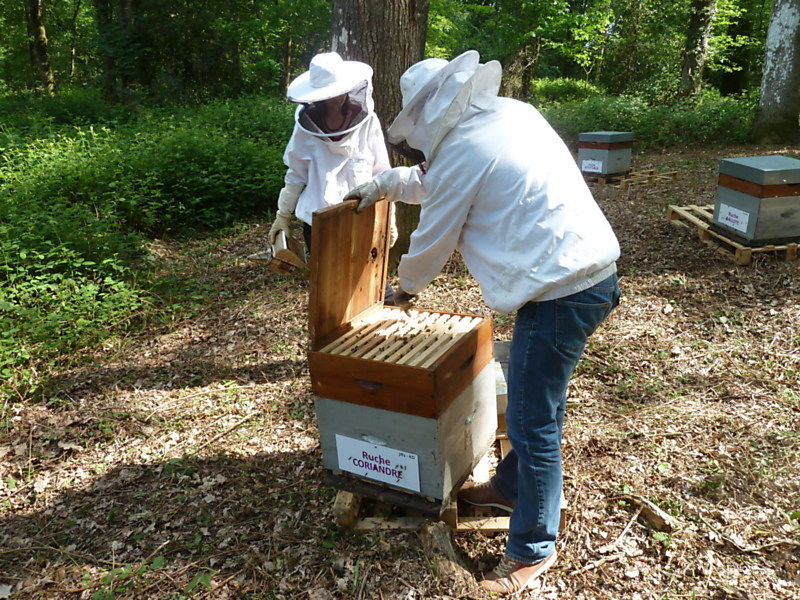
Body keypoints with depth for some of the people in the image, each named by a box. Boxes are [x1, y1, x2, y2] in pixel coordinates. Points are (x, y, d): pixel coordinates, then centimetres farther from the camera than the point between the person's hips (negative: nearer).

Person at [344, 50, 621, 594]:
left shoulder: (461, 150, -14)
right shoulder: (510, 113, 13)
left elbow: (433, 240, -2)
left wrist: (407, 286, 17)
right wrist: (387, 183, 28)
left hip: (560, 292, -10)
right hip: (594, 271, 10)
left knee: (534, 423, 2)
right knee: (533, 403, 24)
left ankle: (534, 549, 20)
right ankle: (511, 487, 45)